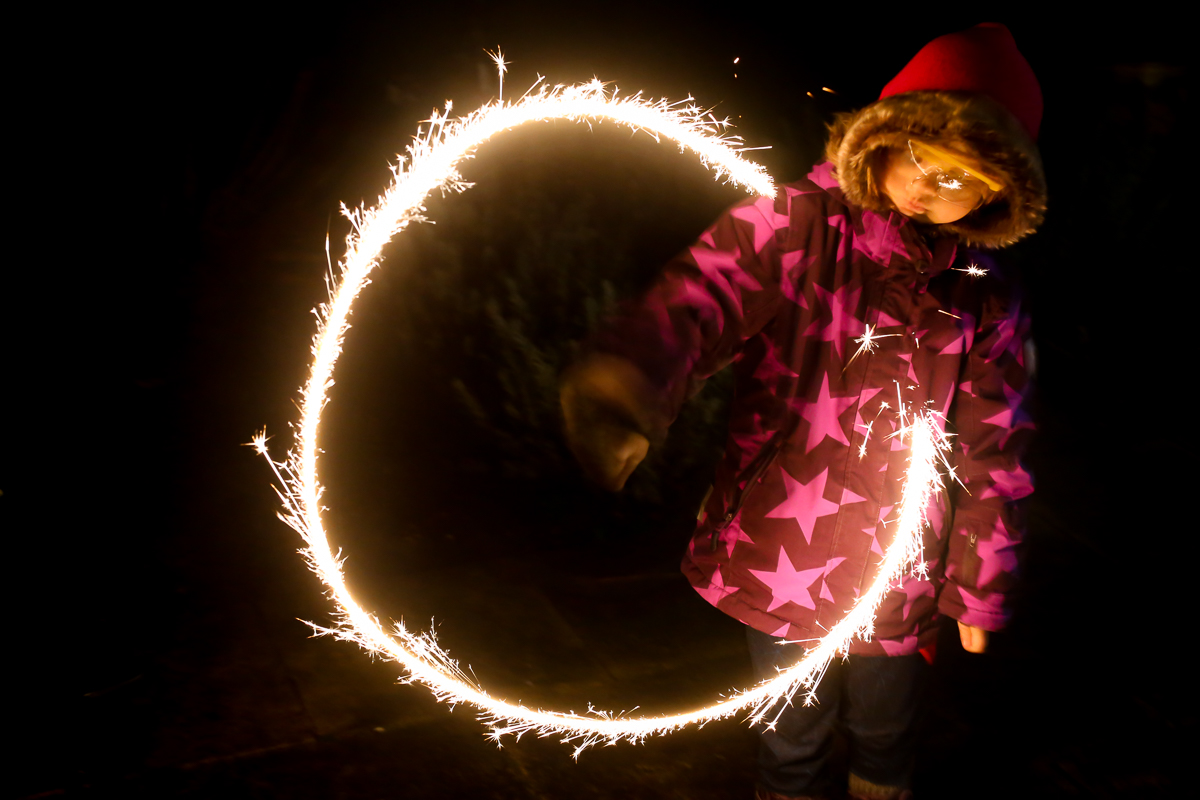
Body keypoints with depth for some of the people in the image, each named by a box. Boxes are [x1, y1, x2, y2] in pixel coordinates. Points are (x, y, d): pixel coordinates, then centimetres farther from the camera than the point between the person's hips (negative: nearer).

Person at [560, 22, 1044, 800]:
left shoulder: (989, 298, -2)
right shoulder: (797, 228, -12)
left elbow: (990, 457, 5)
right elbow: (699, 295, -31)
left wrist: (979, 592, 11)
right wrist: (622, 381, -52)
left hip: (897, 586, 2)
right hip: (780, 566, -2)